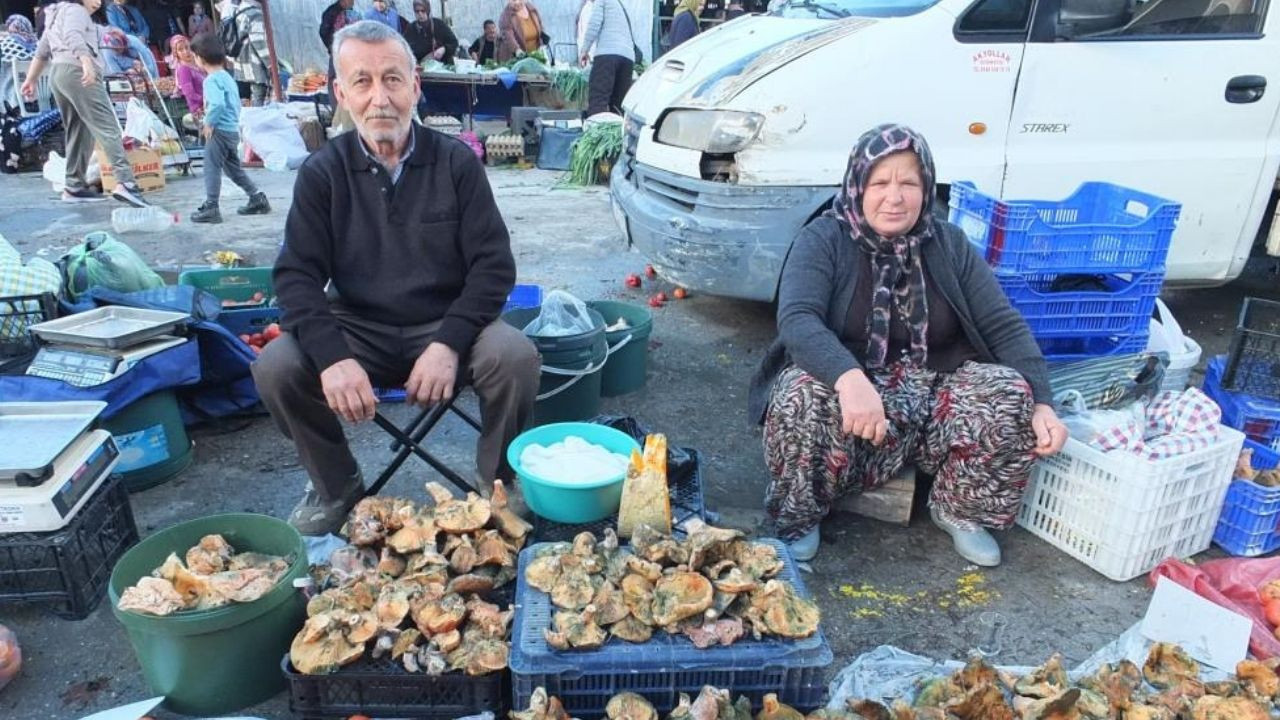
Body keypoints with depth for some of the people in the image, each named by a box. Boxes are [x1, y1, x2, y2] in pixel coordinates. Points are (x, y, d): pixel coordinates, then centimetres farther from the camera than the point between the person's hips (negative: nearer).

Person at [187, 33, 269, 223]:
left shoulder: (212, 80, -14)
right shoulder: (227, 76, 14)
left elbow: (217, 104, -30)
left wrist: (209, 123, -18)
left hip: (219, 130, -9)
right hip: (233, 129, 9)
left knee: (211, 168, -3)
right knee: (233, 168, 18)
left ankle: (211, 207, -3)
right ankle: (257, 198, 18)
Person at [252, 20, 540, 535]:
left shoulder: (456, 162, -4)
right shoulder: (322, 172, -1)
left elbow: (494, 264, -8)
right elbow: (296, 275, -6)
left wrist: (448, 344, -24)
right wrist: (333, 357, -25)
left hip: (446, 325, -1)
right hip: (359, 331, 2)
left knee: (516, 356, -29)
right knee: (275, 368, -23)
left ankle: (497, 483, -1)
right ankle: (336, 487, 4)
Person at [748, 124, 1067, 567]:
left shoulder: (949, 245, 3)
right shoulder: (824, 240, -8)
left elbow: (1005, 326, 1)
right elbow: (797, 319, -24)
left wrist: (1041, 403, -14)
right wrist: (849, 378, -43)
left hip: (932, 402, 4)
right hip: (845, 388, -3)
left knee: (1011, 394, -22)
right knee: (804, 396, -36)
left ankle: (961, 512, 4)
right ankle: (799, 518, -8)